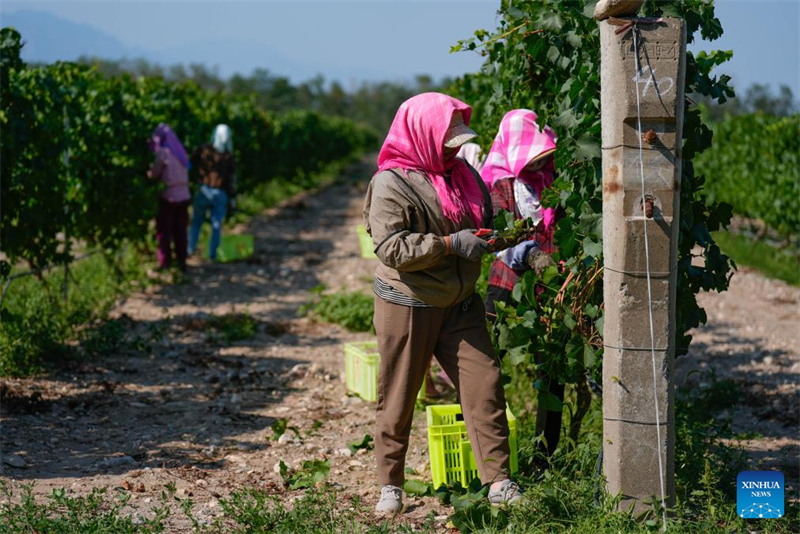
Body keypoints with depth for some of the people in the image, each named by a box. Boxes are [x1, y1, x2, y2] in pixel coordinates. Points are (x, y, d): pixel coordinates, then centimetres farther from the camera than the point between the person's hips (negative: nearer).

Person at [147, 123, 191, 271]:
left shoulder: (162, 153, -11)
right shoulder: (179, 152, 10)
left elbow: (153, 174, -8)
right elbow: (186, 173, 10)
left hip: (168, 197, -6)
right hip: (184, 196, 6)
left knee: (164, 231, 2)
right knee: (180, 231, 12)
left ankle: (165, 263, 1)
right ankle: (181, 261, 15)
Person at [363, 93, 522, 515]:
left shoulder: (461, 172, 7)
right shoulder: (391, 184, -15)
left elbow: (485, 220, 23)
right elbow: (392, 248, -24)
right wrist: (451, 245, -26)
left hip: (459, 305, 6)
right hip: (407, 306, -6)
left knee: (484, 385, -1)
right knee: (398, 397, 5)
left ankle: (499, 483, 4)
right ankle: (390, 485, 20)